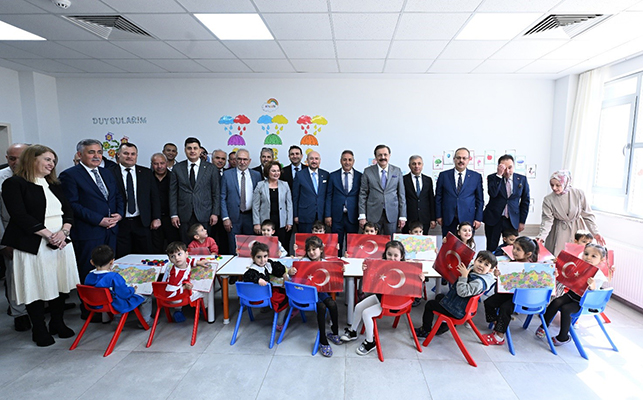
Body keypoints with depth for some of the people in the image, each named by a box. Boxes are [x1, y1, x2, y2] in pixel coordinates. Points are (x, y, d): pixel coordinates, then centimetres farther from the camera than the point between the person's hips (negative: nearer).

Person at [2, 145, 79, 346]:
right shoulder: (14, 184, -5)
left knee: (59, 283, 10)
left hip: (61, 243, 6)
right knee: (36, 286, 3)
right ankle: (39, 330, 19)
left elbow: (68, 210, 10)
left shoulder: (53, 184, 15)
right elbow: (20, 216, -14)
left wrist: (63, 231, -8)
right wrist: (49, 235, -17)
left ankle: (58, 324, 26)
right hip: (33, 245, -6)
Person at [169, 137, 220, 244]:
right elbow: (173, 193, 7)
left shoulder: (211, 168, 4)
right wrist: (174, 214, 0)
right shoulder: (177, 168, 7)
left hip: (204, 216, -1)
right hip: (184, 216, 1)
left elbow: (216, 193, 4)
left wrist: (215, 213, -2)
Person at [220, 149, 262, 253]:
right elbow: (222, 198, 1)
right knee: (234, 251, 5)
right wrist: (225, 218, -6)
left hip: (251, 216, 1)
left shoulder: (256, 175, 7)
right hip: (234, 217, -1)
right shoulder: (227, 174, 3)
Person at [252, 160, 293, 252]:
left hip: (281, 223, 2)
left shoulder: (285, 185, 7)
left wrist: (289, 222, 4)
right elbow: (255, 206, 2)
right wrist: (256, 223, -3)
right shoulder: (260, 186, 1)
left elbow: (289, 204, 9)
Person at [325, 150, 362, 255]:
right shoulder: (333, 176, 5)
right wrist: (328, 215, -2)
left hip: (353, 216, 0)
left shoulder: (360, 176, 4)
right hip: (337, 216, 0)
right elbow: (329, 196, 4)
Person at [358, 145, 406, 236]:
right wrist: (362, 216, -4)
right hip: (373, 215, -1)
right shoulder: (368, 171, 4)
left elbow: (401, 194, 7)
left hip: (392, 215, 1)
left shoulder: (397, 171, 8)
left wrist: (402, 216, 2)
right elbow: (363, 194, 3)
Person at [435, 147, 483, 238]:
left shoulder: (476, 177, 6)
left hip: (468, 220, 0)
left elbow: (480, 199, 8)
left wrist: (478, 218, 1)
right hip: (448, 220, 0)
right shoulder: (444, 175, 5)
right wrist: (438, 216, 1)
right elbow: (438, 197, 7)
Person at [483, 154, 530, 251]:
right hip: (493, 219, -1)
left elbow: (525, 201, 10)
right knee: (491, 250, 3)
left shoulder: (522, 179, 4)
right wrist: (499, 175, -23)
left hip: (512, 221, 2)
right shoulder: (492, 178, -2)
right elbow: (492, 194, -21)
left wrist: (522, 221, 7)